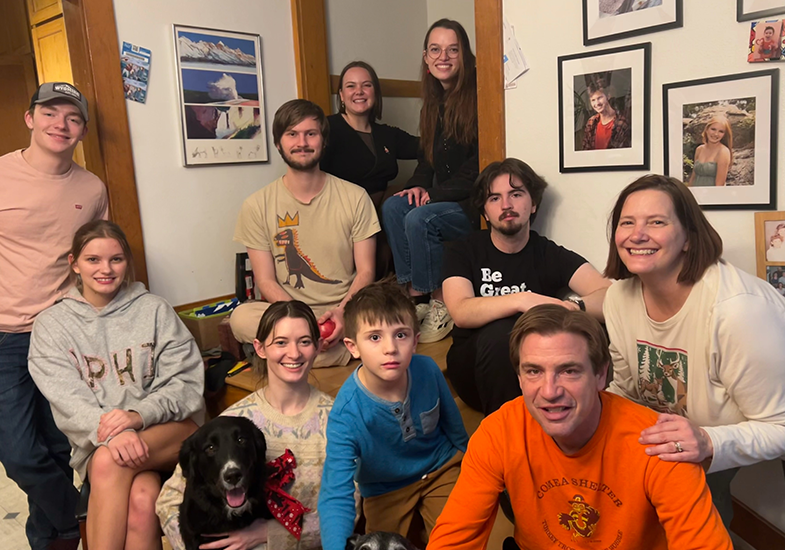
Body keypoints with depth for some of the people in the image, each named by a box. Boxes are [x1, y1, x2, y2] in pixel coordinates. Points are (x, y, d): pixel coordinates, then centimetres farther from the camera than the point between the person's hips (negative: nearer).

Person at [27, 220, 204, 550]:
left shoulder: (154, 310, 6)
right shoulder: (51, 325, 7)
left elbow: (187, 380, -2)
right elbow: (68, 401, -6)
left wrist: (138, 415, -22)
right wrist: (112, 432, -26)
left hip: (171, 428, 0)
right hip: (97, 442, 0)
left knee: (109, 463, -32)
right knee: (142, 501, -31)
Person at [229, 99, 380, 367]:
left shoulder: (355, 197, 5)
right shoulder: (257, 206, 3)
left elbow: (365, 271, 3)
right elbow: (266, 280, 0)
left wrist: (343, 312, -18)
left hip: (347, 312, 0)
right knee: (241, 317, -32)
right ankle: (354, 352, -22)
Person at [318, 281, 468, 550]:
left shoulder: (428, 370, -26)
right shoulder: (346, 414, -35)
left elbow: (452, 423, -5)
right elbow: (335, 495, -39)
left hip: (441, 467, 2)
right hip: (384, 490, -1)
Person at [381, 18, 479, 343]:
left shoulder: (477, 98, -9)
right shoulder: (434, 103, 15)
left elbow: (479, 165, -14)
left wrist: (435, 193, -13)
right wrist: (418, 186, -2)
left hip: (475, 203, -7)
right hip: (444, 198, 8)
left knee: (420, 218, -29)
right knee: (392, 207, -15)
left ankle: (440, 302, -13)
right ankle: (414, 295, -16)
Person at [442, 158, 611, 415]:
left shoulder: (552, 255, 4)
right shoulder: (463, 252, 2)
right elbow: (461, 312, -17)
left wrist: (572, 307, -32)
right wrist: (522, 300, -31)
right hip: (472, 367, -1)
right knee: (500, 330, -33)